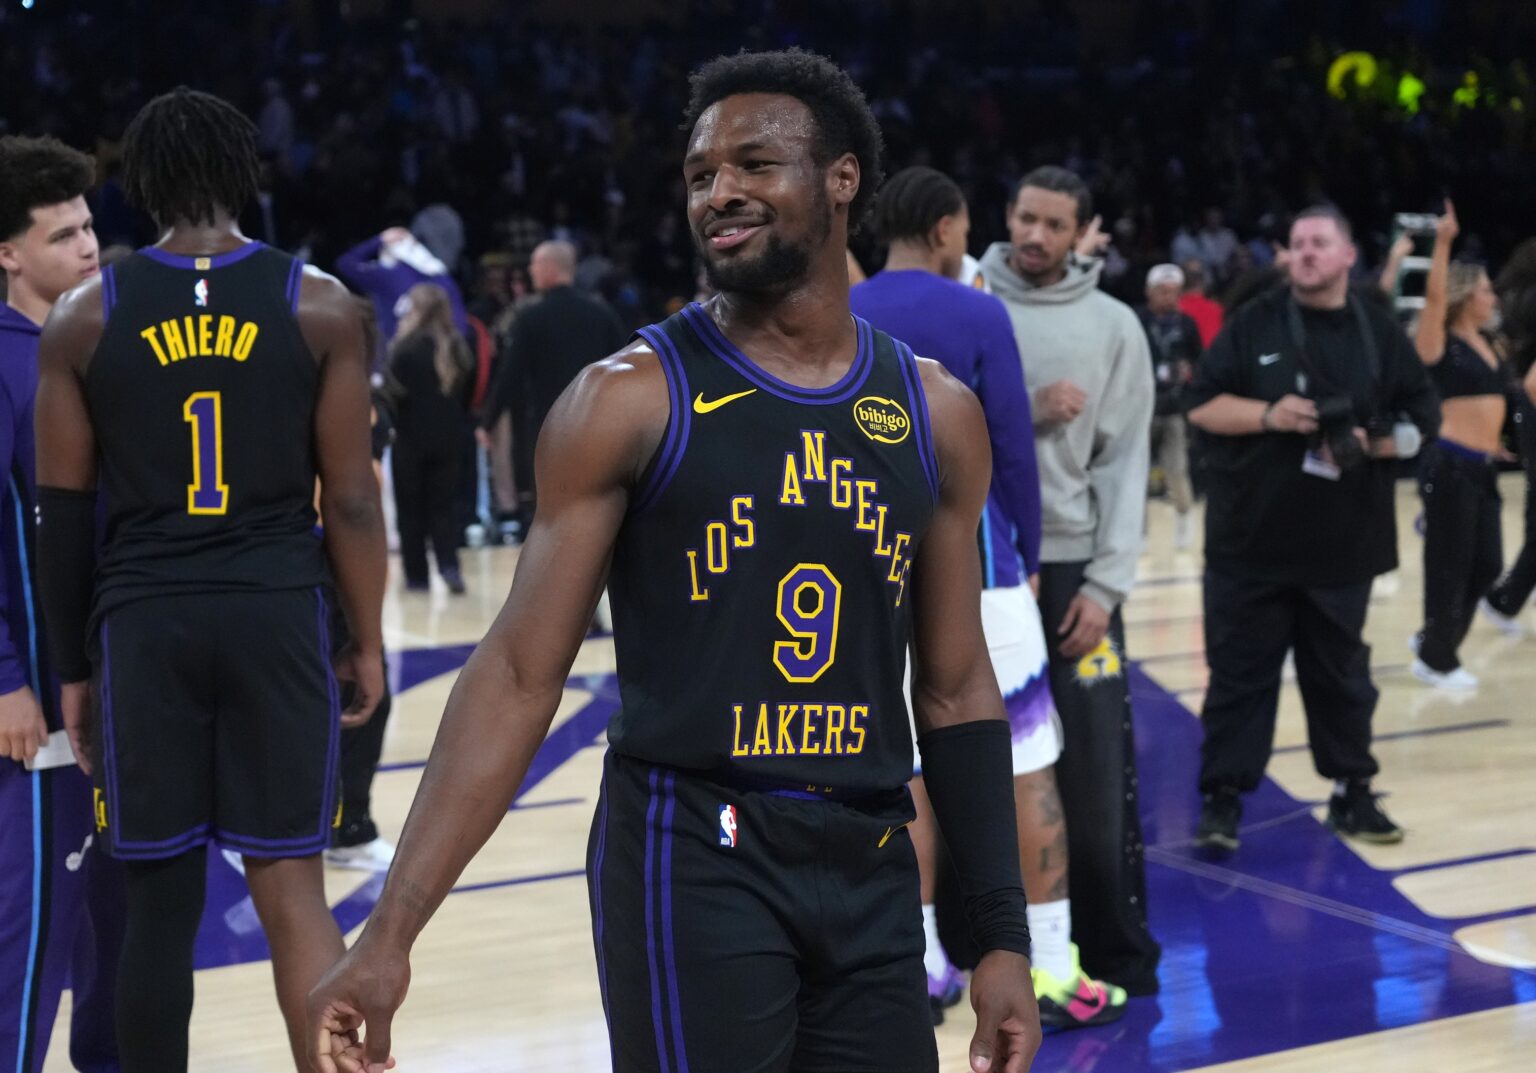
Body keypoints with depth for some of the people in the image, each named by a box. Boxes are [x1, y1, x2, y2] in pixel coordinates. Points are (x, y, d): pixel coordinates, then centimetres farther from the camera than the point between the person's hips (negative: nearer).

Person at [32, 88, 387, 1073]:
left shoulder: (84, 317, 2)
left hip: (141, 621, 1)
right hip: (277, 613, 0)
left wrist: (73, 668, 12)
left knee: (161, 899, 10)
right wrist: (368, 641, 9)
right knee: (293, 887, 5)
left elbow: (65, 515, 4)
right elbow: (350, 494, 0)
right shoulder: (321, 305, 0)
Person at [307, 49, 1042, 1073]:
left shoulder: (937, 414, 6)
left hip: (872, 874, 4)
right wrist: (392, 932, -14)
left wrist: (1005, 936, 7)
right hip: (687, 859, -4)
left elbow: (955, 691, 11)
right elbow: (519, 675, -7)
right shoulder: (630, 401, -6)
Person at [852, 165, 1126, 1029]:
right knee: (1028, 769, 3)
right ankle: (1053, 973, 5)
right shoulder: (978, 316, -8)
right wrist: (1028, 559, 5)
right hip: (972, 569, -5)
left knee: (910, 774, 11)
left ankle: (924, 969, 14)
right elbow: (1014, 451, -6)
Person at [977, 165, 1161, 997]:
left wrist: (1105, 584, -8)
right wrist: (1024, 412, -16)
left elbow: (1125, 462, 0)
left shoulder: (1114, 326, 4)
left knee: (1095, 769, -1)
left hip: (1072, 565, 0)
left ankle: (1117, 956, 12)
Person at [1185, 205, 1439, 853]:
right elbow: (1202, 405, -2)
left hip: (1342, 543, 2)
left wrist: (1370, 442, -13)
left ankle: (1352, 793, 25)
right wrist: (1267, 415, -17)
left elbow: (1421, 422, 6)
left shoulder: (1381, 333, 5)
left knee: (1340, 672, 13)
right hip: (1251, 539, -1)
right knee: (1239, 671, 2)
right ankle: (1223, 798, 9)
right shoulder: (1254, 324, 1)